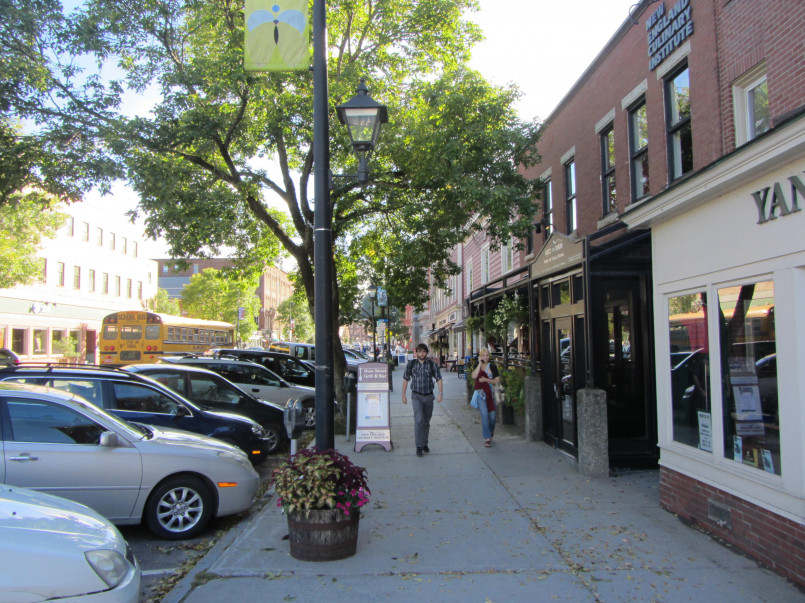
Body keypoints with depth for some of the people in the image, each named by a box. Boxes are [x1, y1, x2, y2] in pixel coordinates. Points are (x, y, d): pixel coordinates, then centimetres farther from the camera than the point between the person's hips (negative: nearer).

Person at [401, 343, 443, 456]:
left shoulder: (432, 365, -2)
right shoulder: (411, 364, -1)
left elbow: (439, 379, -2)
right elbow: (405, 380, 6)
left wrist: (440, 393, -13)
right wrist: (403, 395, 5)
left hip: (429, 396, 2)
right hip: (416, 396, -2)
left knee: (426, 421, 11)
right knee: (419, 420, -15)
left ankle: (424, 444, 25)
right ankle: (419, 446, -12)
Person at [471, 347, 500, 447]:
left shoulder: (492, 366, 4)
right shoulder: (477, 366, 5)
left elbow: (497, 381, 1)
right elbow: (474, 376, -14)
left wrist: (486, 380, -12)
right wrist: (480, 363, -14)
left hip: (490, 393, 1)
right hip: (480, 393, -1)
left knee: (492, 416, 3)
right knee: (484, 414, -15)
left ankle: (491, 432, 34)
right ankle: (487, 438, -10)